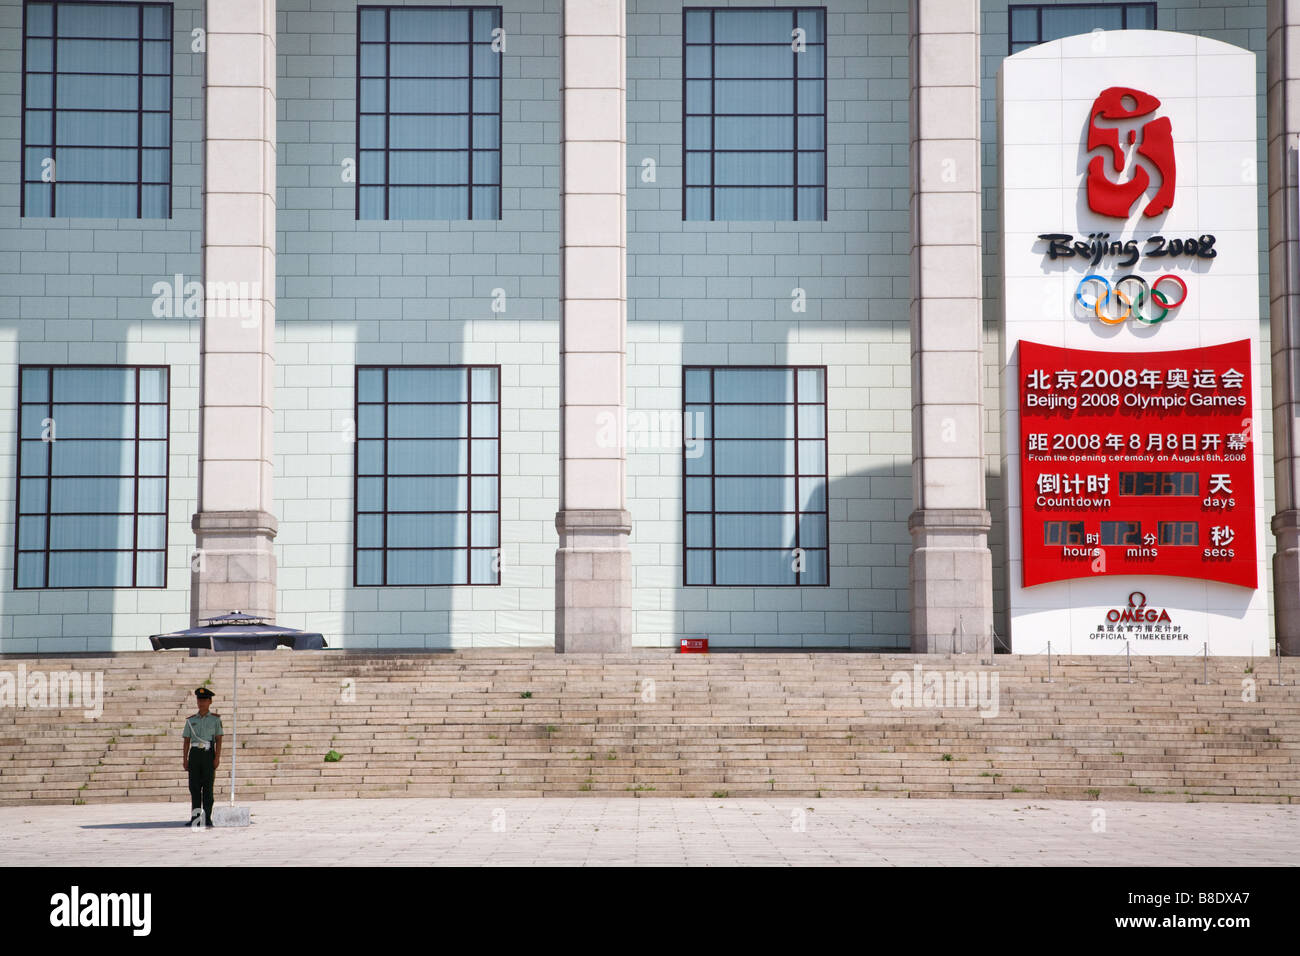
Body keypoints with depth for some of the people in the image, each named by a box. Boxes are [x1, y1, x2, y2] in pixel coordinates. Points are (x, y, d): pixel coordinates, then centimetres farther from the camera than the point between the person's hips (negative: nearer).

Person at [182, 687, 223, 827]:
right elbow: (187, 741, 11)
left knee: (208, 787, -3)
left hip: (208, 753, -3)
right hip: (194, 753, 3)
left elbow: (218, 740, 1)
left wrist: (217, 757, -8)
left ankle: (207, 818, -2)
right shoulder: (191, 720, 12)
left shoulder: (215, 719, 5)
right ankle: (195, 818, 6)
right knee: (194, 786, 2)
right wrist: (185, 759, 4)